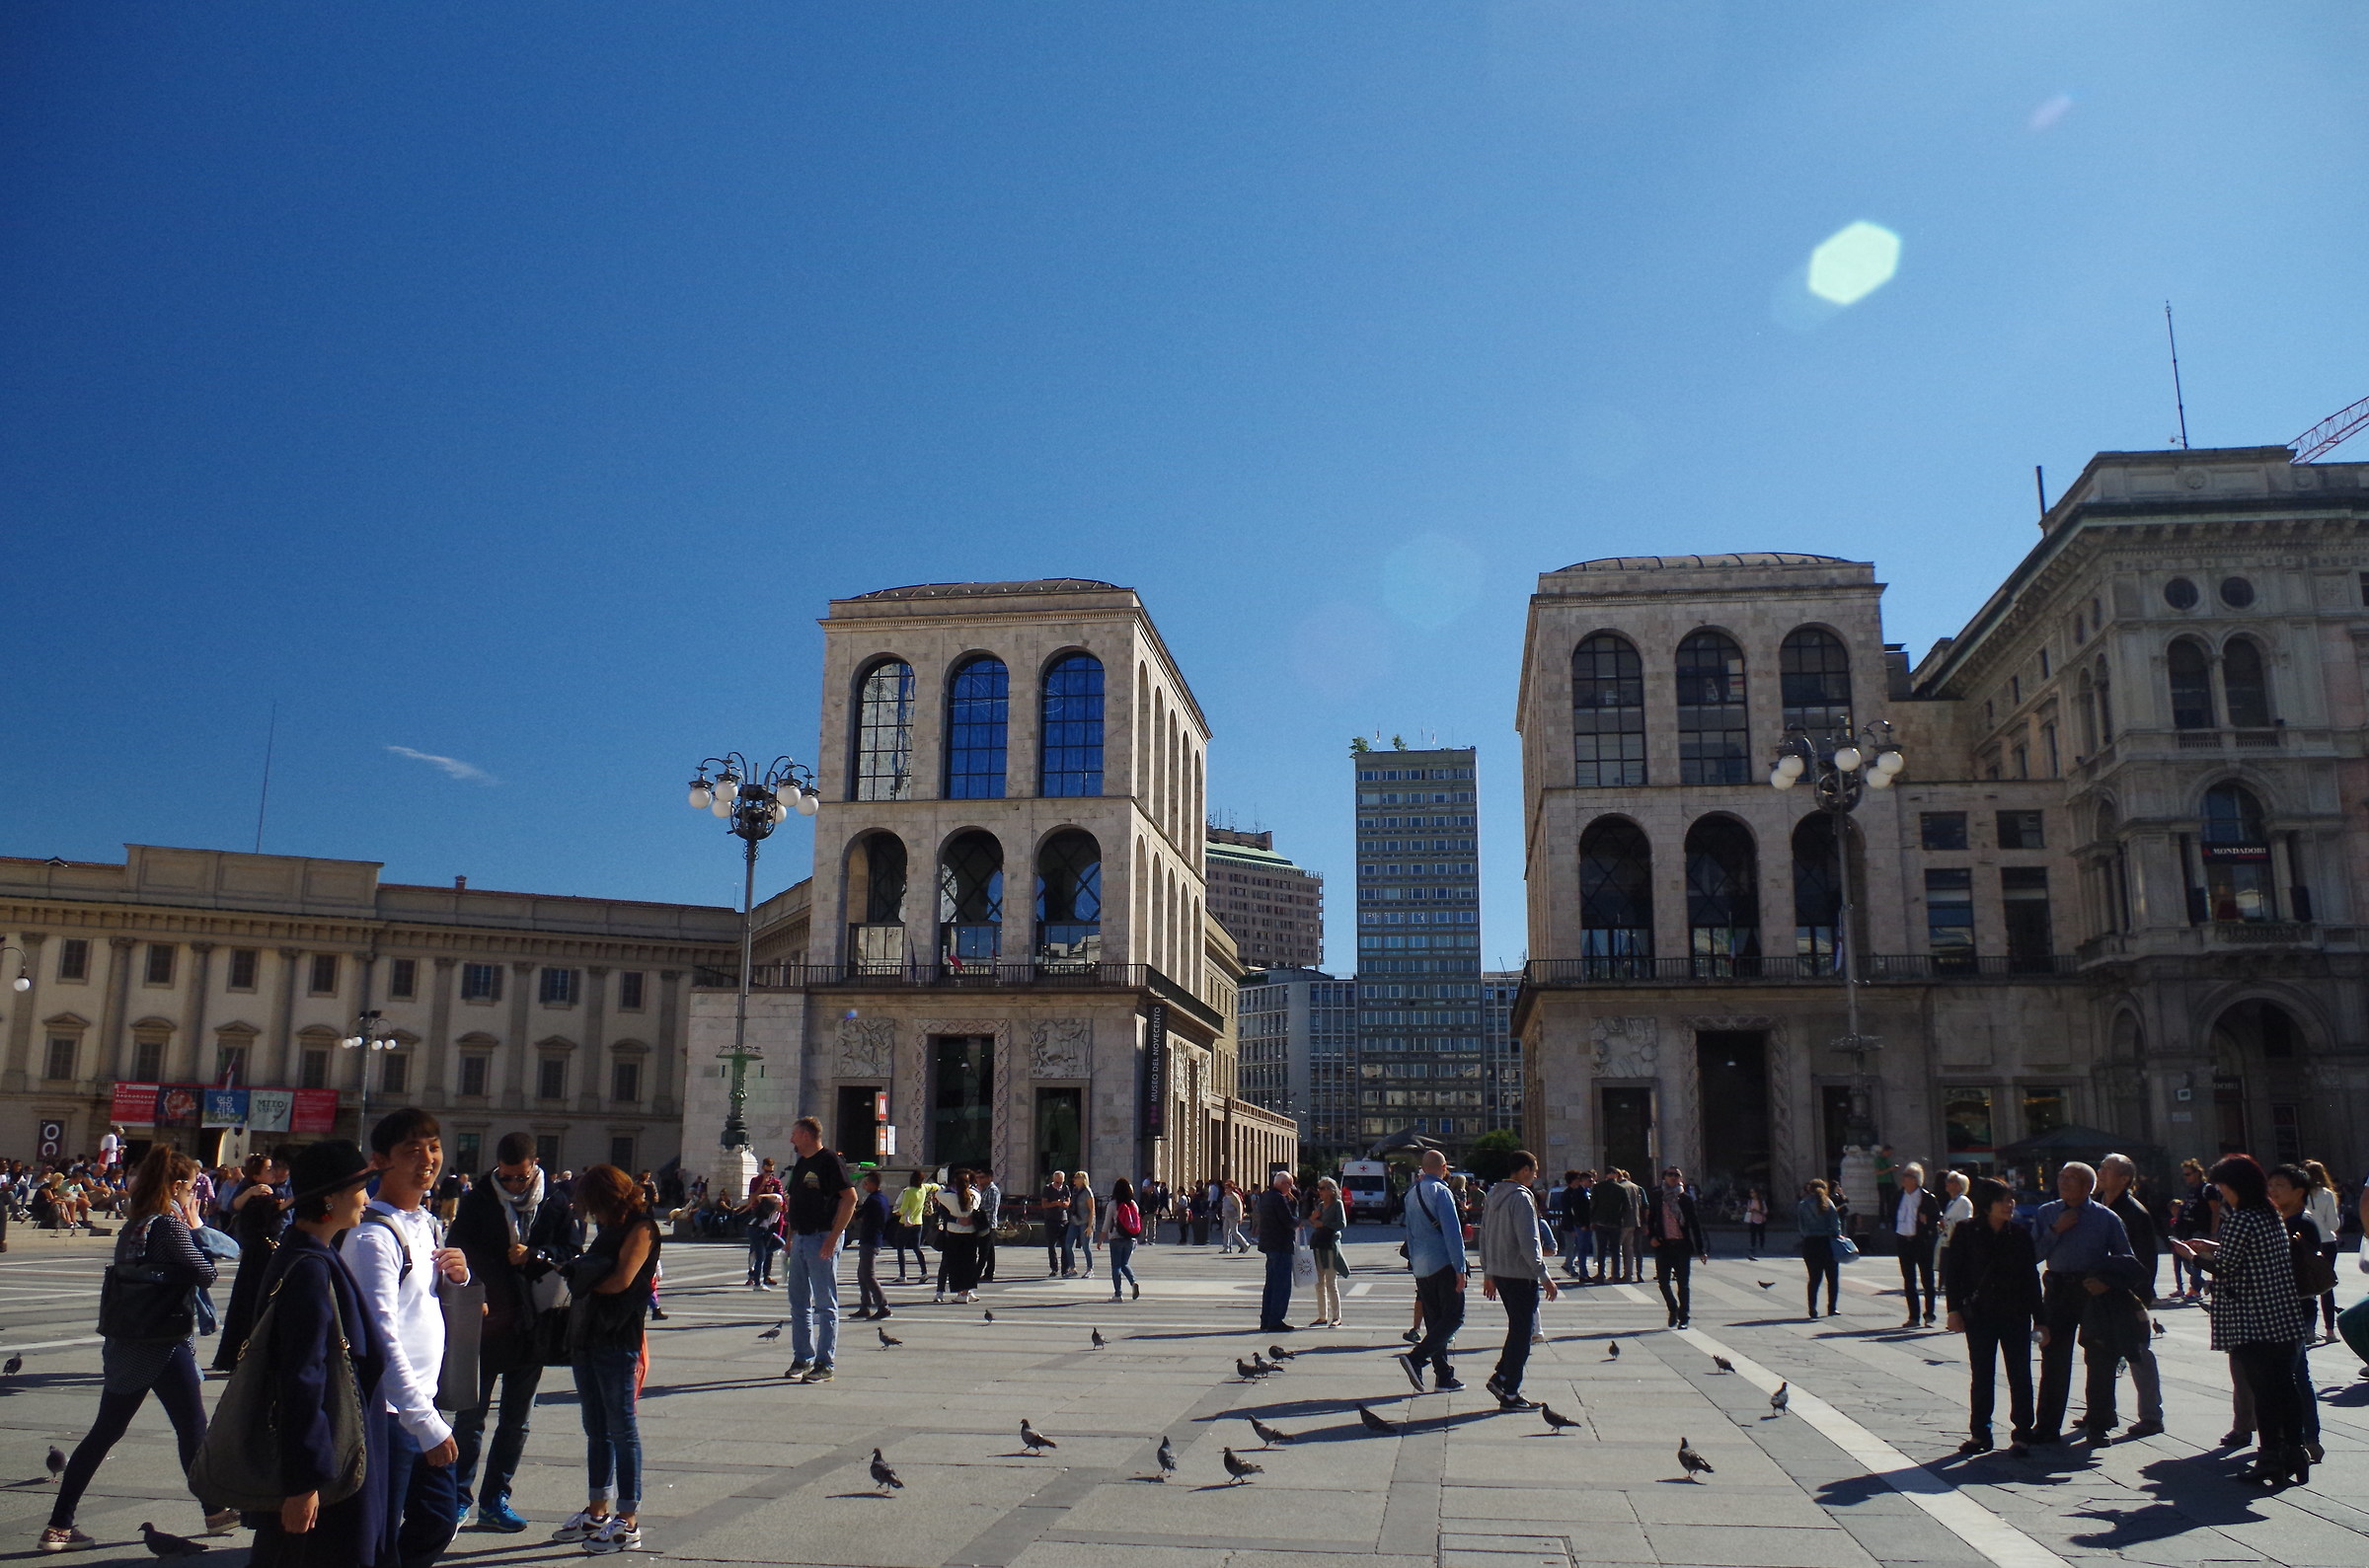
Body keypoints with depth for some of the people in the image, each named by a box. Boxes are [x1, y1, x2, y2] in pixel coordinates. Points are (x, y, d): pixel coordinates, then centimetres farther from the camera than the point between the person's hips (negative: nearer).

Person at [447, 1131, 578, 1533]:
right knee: (470, 1415, 4)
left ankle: (495, 1500, 21)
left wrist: (534, 1256, -15)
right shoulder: (477, 1200, -1)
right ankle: (457, 1500, 15)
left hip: (530, 1328, 2)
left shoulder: (556, 1206, 2)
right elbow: (458, 1253, -1)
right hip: (484, 1320, -2)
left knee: (516, 1420, 10)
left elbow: (570, 1255, 4)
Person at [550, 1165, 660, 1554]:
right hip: (588, 1337, 8)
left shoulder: (640, 1227, -9)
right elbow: (590, 1273, 14)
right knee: (596, 1430, 15)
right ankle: (597, 1512, 25)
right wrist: (573, 1271, -5)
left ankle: (628, 1523, 3)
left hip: (618, 1340, -8)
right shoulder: (609, 1231, 18)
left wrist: (585, 1285, -2)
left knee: (622, 1429, -3)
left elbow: (621, 1280, -16)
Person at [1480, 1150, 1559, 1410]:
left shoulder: (1492, 1196, 12)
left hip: (1499, 1272, 9)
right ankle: (1510, 1394, 4)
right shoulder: (1521, 1198, -16)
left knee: (1520, 1327, 20)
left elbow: (1484, 1237, 16)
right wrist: (1545, 1277, -16)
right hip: (1521, 1274, -9)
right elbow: (1528, 1243, -20)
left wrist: (1488, 1273, 21)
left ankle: (1500, 1377, 17)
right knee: (1522, 1331, 0)